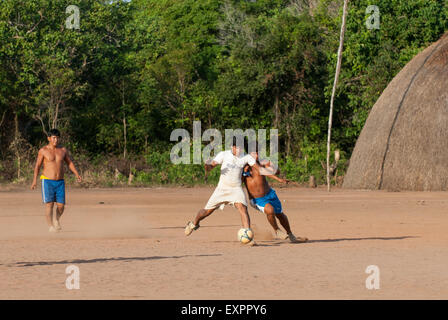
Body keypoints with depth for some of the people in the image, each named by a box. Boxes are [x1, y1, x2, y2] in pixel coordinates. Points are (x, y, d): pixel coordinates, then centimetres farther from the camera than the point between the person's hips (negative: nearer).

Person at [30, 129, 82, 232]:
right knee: (49, 204, -12)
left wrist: (77, 174, 3)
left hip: (60, 182, 3)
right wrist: (34, 180, -10)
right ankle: (51, 226, -9)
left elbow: (70, 163, 16)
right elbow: (37, 166, -1)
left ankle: (56, 219, 30)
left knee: (61, 205, 0)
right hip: (47, 181, -3)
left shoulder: (63, 150, 9)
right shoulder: (43, 151, -1)